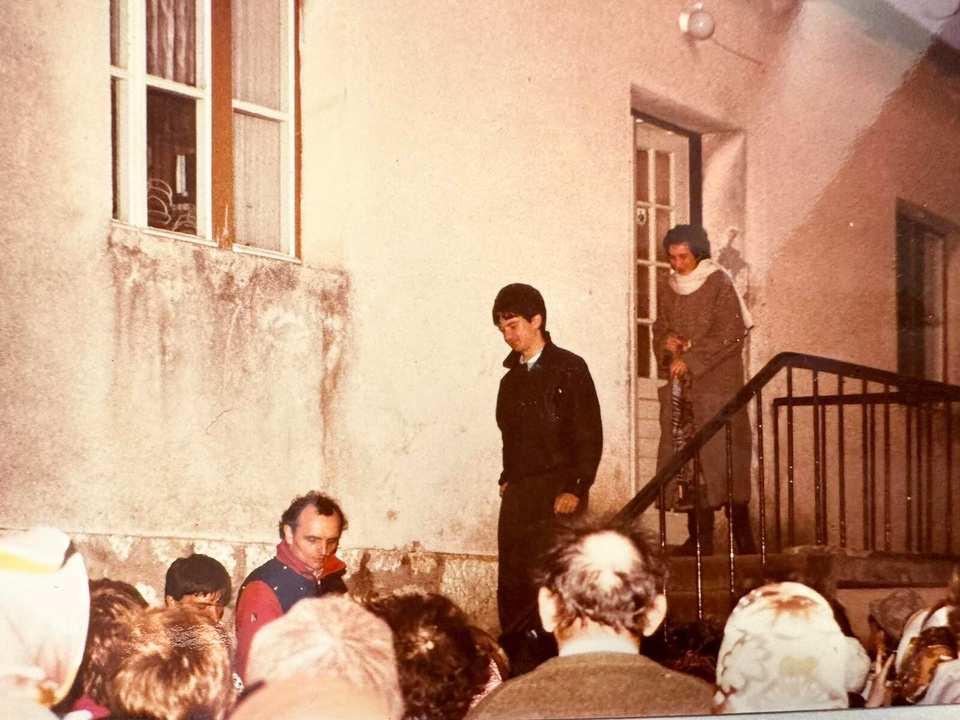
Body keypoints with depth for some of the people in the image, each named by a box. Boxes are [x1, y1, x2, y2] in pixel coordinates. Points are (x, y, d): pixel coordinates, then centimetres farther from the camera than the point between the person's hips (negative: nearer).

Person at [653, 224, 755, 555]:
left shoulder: (719, 284, -4)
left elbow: (731, 335, -10)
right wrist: (666, 345, -3)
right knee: (687, 459, -1)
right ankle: (700, 537, 1)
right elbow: (660, 330, 21)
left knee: (722, 457, -9)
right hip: (682, 390, 5)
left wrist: (691, 360, -13)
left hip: (717, 383, -5)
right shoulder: (668, 289, 14)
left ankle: (742, 536, -5)